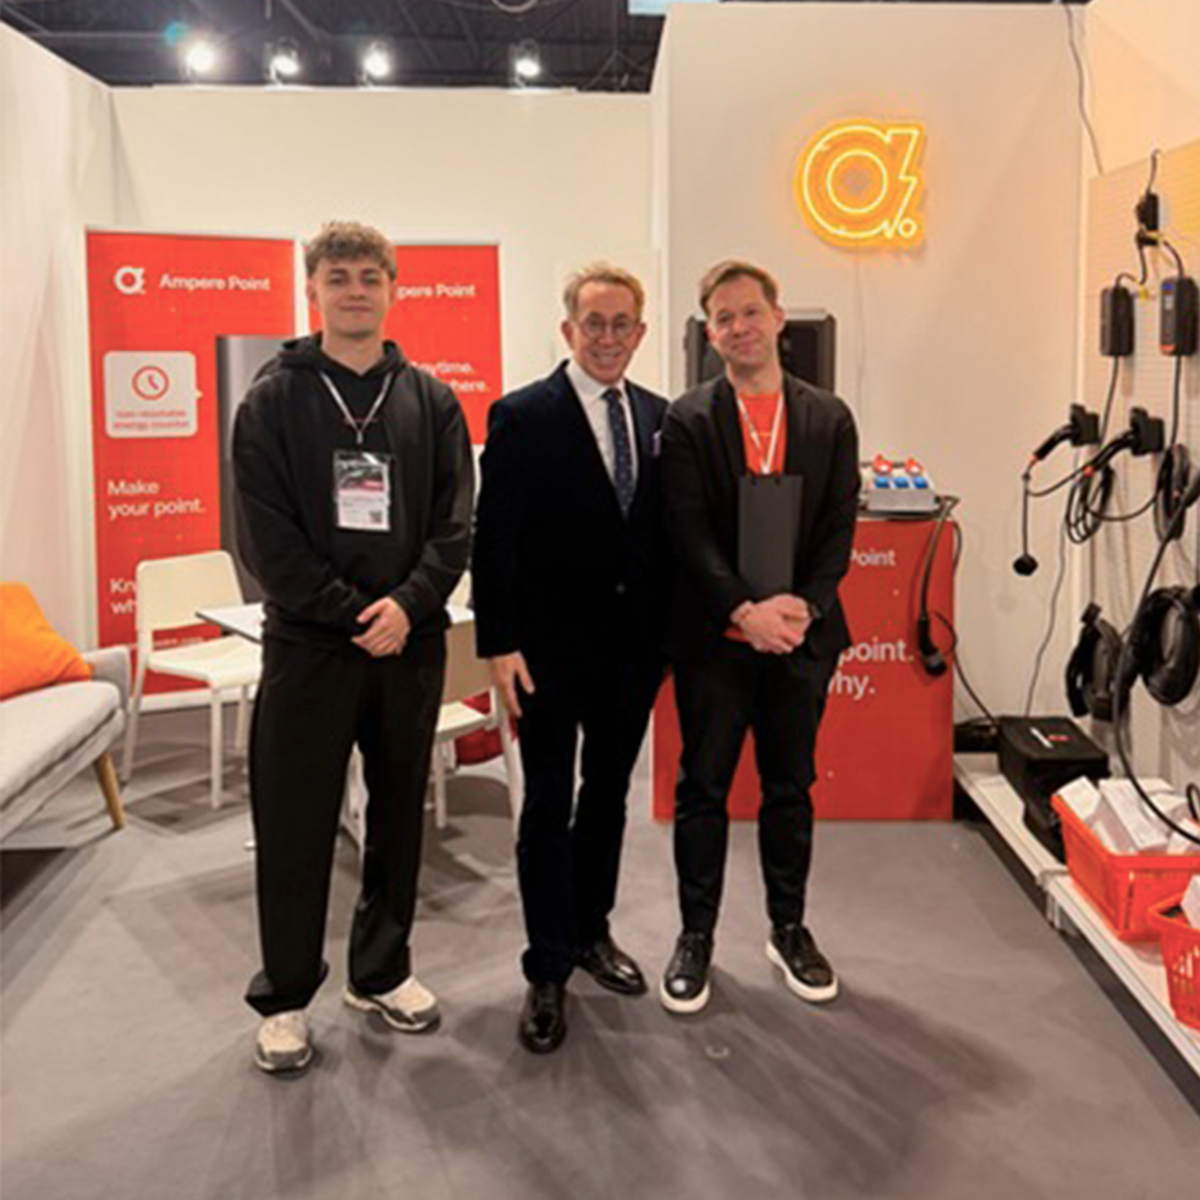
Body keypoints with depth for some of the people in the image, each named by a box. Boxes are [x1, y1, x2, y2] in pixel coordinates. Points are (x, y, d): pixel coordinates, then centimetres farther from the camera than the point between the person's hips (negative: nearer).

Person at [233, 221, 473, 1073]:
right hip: (308, 641, -2)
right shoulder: (275, 400, 1)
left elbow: (456, 525, 1)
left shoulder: (431, 401, 7)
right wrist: (352, 613, -14)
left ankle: (381, 972, 29)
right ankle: (285, 997, 18)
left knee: (399, 816, 12)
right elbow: (267, 534, -7)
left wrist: (408, 604, -15)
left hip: (410, 642, 3)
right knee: (295, 825, 3)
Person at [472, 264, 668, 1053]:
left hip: (634, 646, 5)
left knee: (609, 796, 17)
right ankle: (548, 973, 15)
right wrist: (499, 643, -14)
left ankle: (590, 931, 35)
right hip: (552, 648, -5)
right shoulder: (522, 417, -8)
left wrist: (671, 633, 4)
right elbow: (494, 540, -10)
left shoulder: (660, 418, 7)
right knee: (548, 807, 4)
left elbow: (669, 529, 8)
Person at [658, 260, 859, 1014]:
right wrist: (746, 609, -19)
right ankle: (696, 937, 21)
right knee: (703, 789, 7)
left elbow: (839, 528, 1)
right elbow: (689, 533, -9)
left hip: (803, 634, 2)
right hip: (713, 637, -2)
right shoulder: (689, 421, -1)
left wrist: (803, 605, -14)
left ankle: (789, 929, 29)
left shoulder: (830, 419, 5)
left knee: (791, 786, 13)